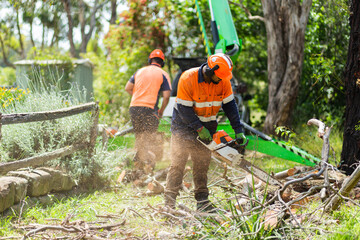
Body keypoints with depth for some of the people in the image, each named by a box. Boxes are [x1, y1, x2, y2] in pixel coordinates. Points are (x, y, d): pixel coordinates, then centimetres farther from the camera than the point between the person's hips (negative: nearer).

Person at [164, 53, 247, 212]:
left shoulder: (223, 80, -11)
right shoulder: (188, 79, -26)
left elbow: (229, 105, -3)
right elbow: (184, 109, -22)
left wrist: (239, 131, -7)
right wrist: (200, 129, -21)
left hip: (207, 126, 5)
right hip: (184, 125, -4)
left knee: (202, 164, 4)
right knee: (178, 162, -7)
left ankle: (202, 201, 7)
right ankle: (169, 202, -5)